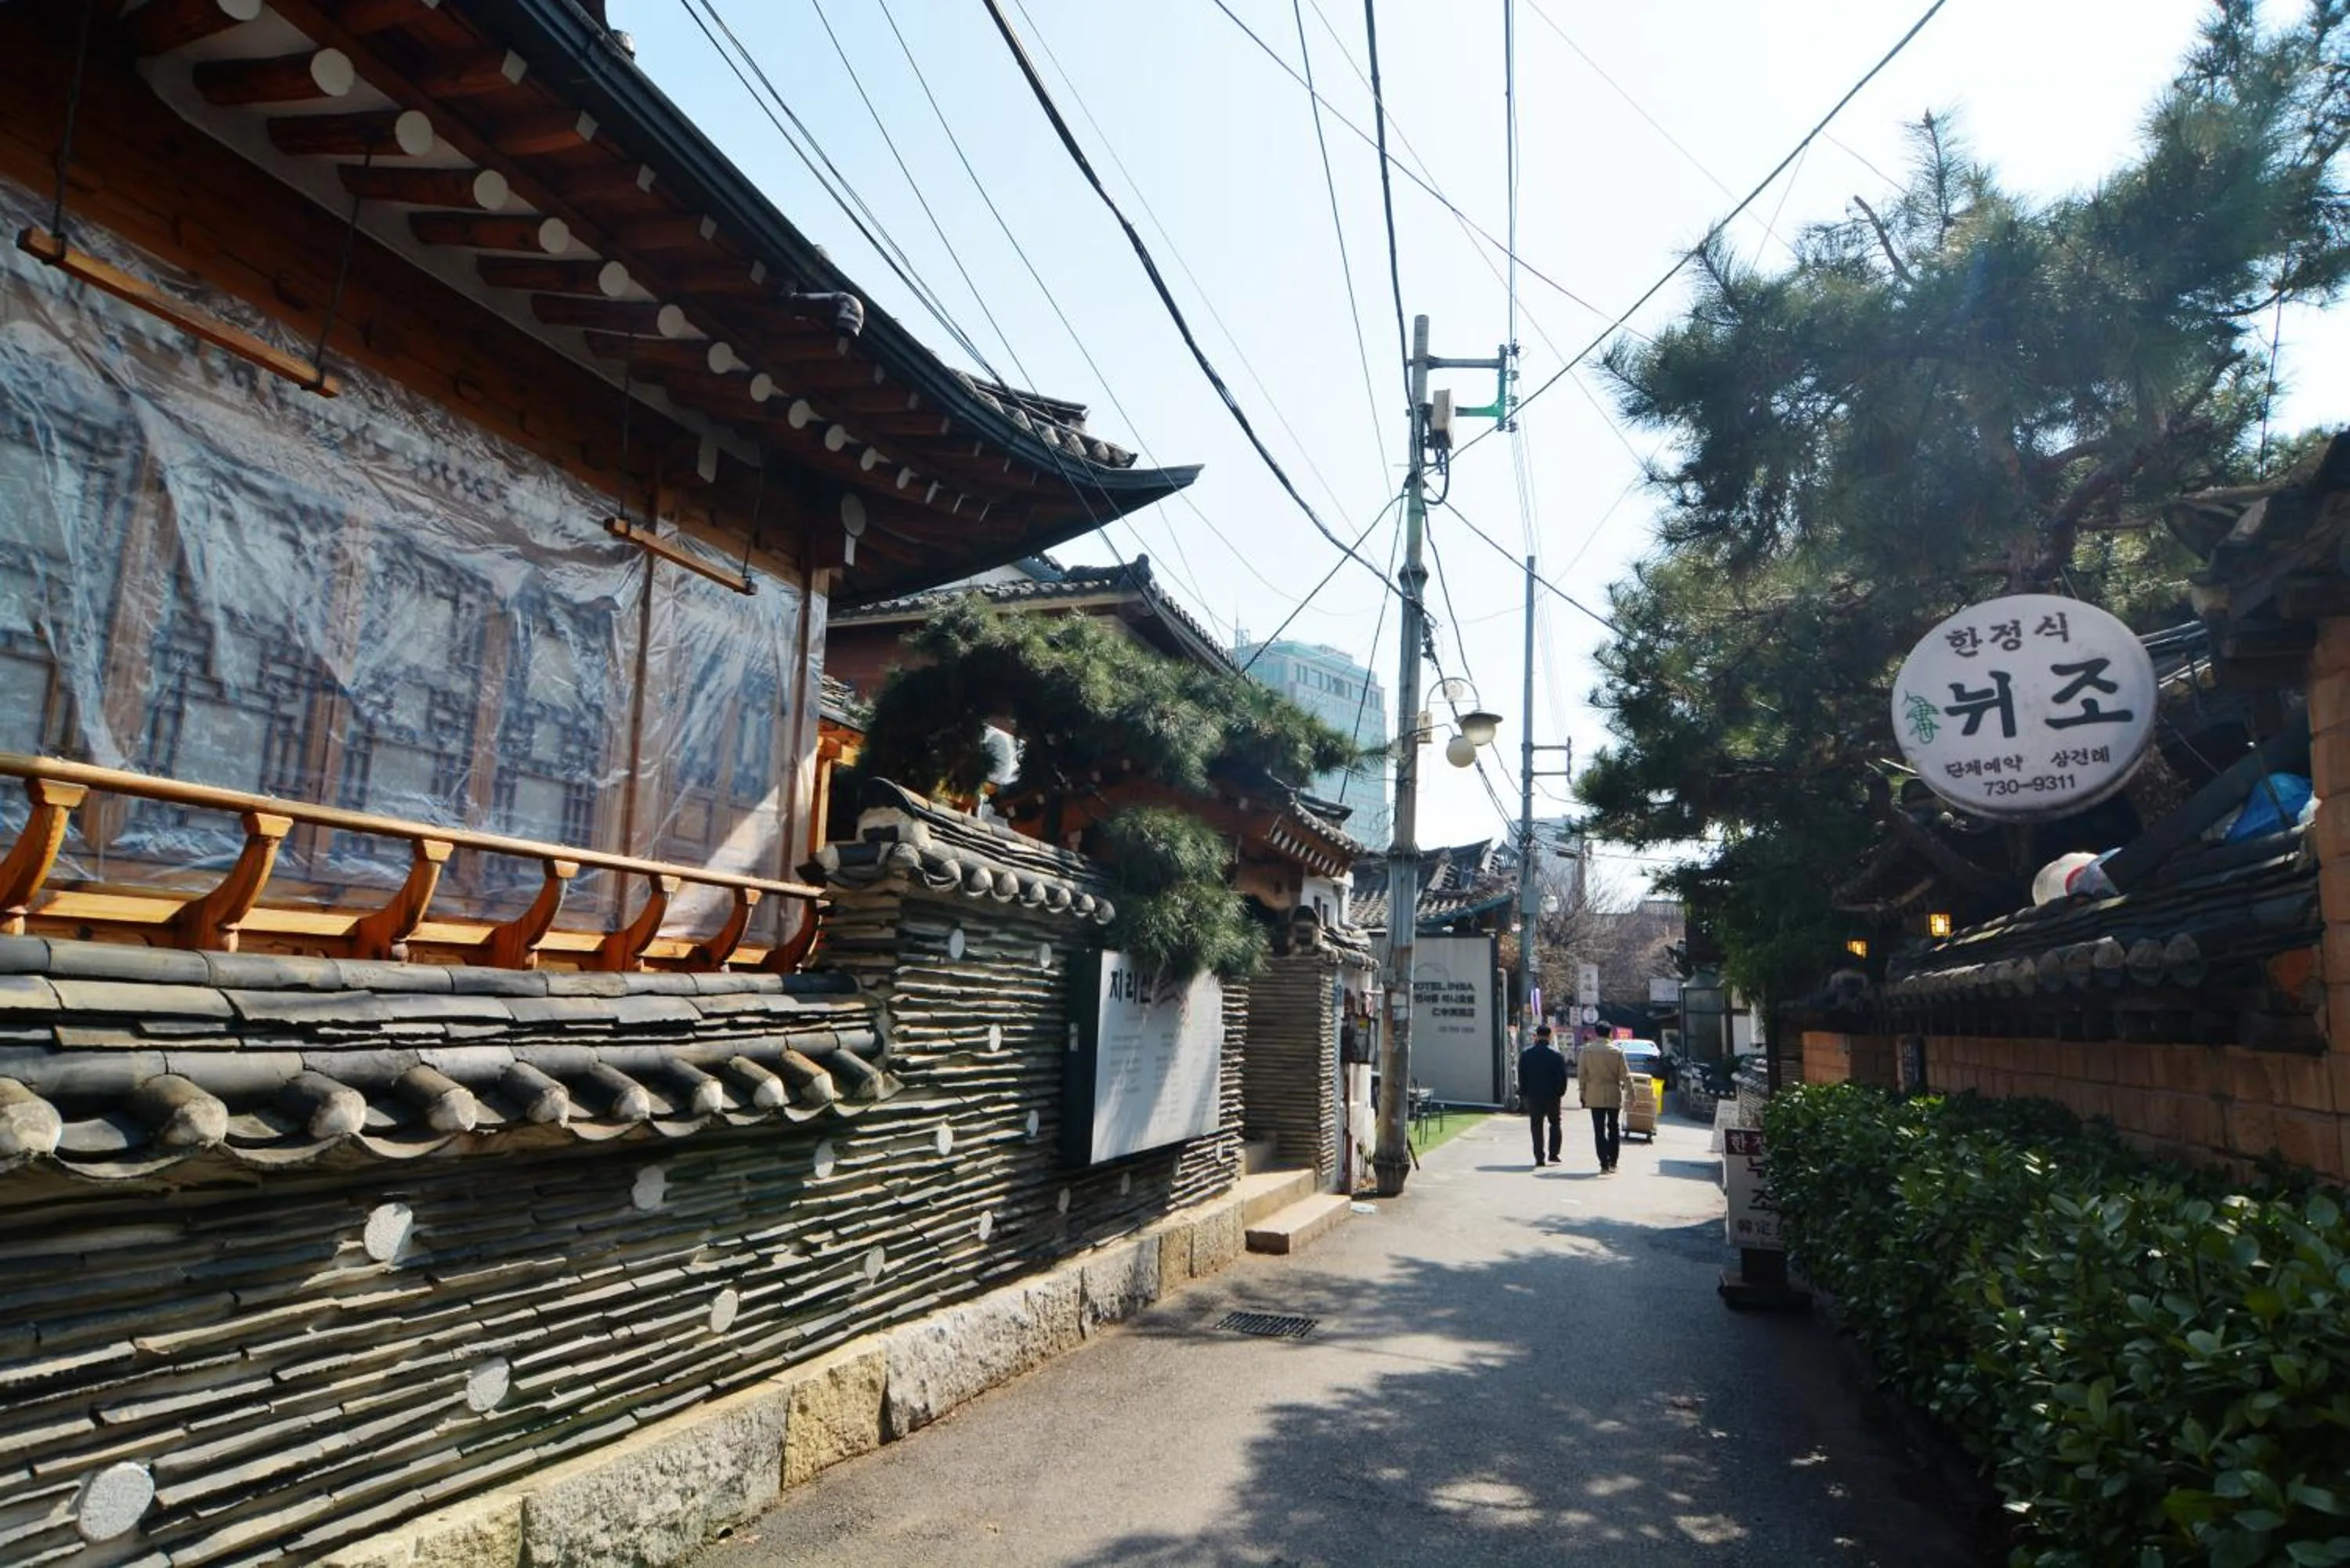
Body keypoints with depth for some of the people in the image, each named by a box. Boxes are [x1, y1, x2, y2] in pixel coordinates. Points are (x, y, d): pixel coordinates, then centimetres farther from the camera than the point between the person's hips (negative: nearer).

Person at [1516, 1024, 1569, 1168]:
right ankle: (1553, 1154, 9)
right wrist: (1561, 1092, 6)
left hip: (1532, 1096, 1)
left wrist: (1523, 1094, 7)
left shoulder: (1525, 1053, -1)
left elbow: (1521, 1076, 0)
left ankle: (1539, 1158, 2)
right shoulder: (1556, 1054, -6)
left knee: (1536, 1126, 5)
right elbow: (1562, 1076, -6)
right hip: (1552, 1096, -1)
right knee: (1555, 1123, 16)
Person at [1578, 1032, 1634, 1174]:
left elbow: (1581, 1074, -2)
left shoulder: (1587, 1050, -5)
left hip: (1595, 1096, 0)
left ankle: (1604, 1165, -4)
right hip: (1614, 1096, 1)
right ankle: (1612, 1163, 17)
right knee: (1614, 1129, 15)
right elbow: (1625, 1076, -4)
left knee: (1599, 1131, 1)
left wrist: (1583, 1092, 8)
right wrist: (1631, 1094, 4)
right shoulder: (1617, 1052, -7)